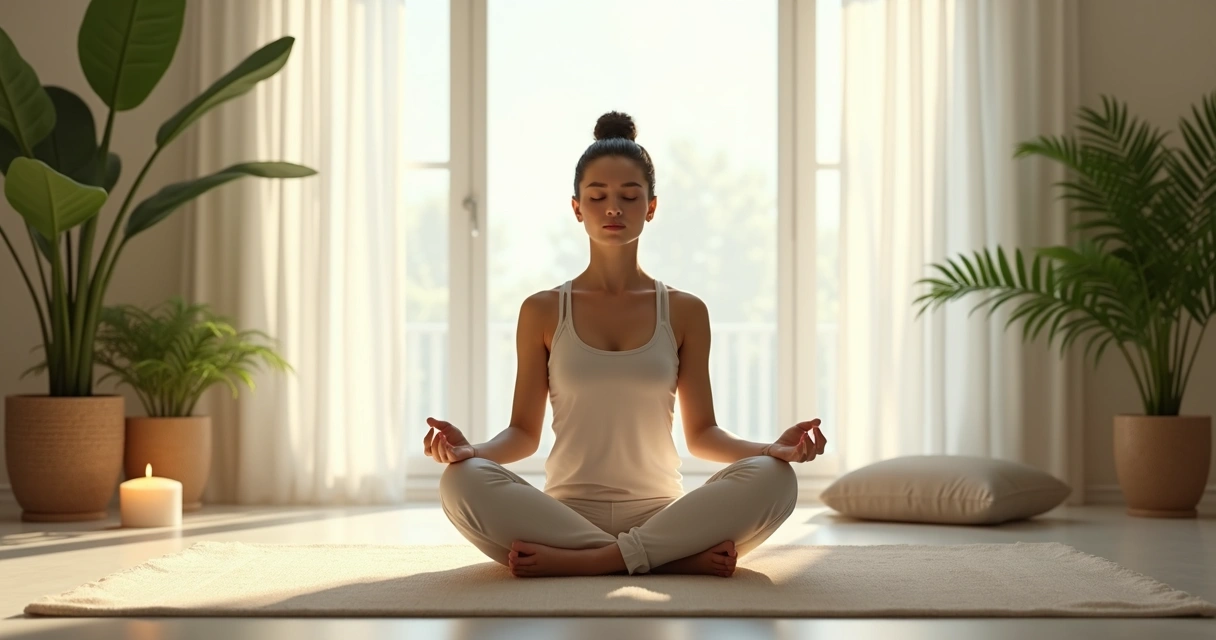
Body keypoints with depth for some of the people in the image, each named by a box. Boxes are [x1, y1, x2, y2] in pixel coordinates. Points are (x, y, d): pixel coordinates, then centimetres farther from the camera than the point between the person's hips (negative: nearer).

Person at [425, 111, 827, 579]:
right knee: (462, 481, -32)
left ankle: (574, 561, -30)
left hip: (660, 513, 1)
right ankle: (678, 558, -31)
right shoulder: (543, 312, 8)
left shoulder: (685, 312, 9)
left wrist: (772, 448, -11)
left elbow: (701, 433, 9)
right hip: (565, 514, 0)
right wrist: (471, 450, -15)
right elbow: (524, 432, 7)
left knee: (773, 479, -28)